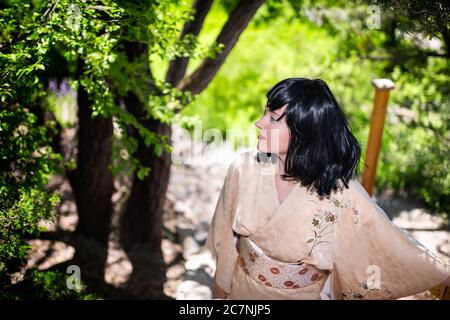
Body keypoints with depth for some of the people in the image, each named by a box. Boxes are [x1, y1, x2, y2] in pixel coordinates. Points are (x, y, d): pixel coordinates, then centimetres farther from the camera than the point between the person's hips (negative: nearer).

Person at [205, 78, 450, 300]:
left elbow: (394, 245, -14)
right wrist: (220, 290, 6)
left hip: (303, 294, -2)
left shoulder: (341, 193, -28)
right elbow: (225, 237, -5)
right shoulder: (244, 169, -19)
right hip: (242, 290, 2)